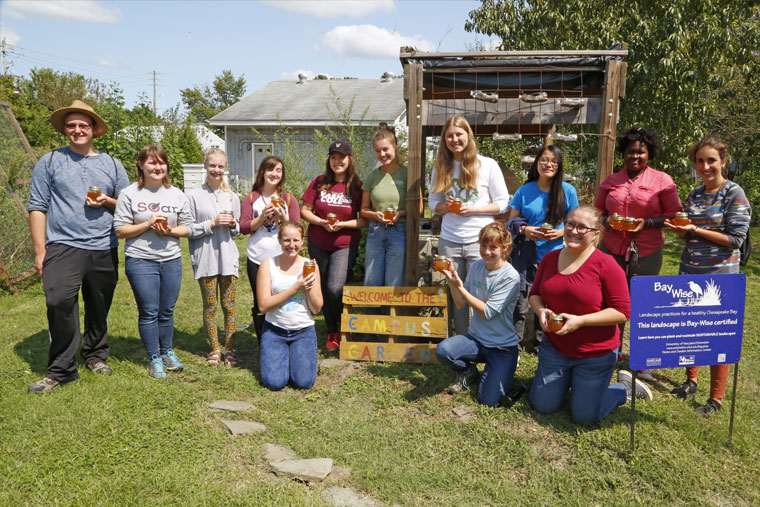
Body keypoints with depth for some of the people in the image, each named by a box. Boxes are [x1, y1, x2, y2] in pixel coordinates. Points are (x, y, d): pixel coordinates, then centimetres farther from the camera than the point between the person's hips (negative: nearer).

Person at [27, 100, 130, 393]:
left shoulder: (112, 165, 13)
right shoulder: (49, 162, 7)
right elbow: (38, 207, 4)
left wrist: (107, 201, -6)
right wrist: (40, 251, -3)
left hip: (103, 249, 3)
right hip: (63, 246, -2)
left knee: (99, 308, 10)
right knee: (59, 302, -17)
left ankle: (95, 355, 30)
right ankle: (61, 370, -5)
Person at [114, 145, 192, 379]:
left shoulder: (176, 194, 7)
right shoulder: (129, 194, -3)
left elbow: (187, 228, 9)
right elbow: (120, 230, -5)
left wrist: (170, 231, -11)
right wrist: (148, 224, -16)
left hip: (172, 260, 3)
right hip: (140, 261, -3)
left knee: (167, 311, 11)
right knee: (149, 312, 2)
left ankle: (167, 351, 30)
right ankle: (154, 359, 17)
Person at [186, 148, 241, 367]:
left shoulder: (232, 196, 10)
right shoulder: (194, 195, -2)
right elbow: (188, 229, -5)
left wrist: (233, 224, -4)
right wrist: (212, 223, -14)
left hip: (228, 257, 2)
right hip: (205, 258, -2)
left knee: (229, 305, 5)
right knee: (210, 305, 7)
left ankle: (229, 349, 17)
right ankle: (214, 349, 20)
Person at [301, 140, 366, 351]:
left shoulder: (357, 186, -5)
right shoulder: (319, 183, 0)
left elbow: (366, 219, -5)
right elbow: (304, 211, 3)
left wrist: (343, 224, -19)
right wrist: (322, 222, -14)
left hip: (345, 246, -3)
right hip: (318, 245, 3)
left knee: (335, 288, -18)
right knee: (324, 290, 12)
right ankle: (332, 333, 31)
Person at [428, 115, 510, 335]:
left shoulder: (488, 165, -2)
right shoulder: (441, 168, 9)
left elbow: (502, 203, -1)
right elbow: (433, 202, 12)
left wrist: (474, 209, -14)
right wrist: (446, 206, -10)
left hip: (480, 241, -3)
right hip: (449, 241, 4)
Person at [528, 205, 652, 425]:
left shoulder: (605, 265, -17)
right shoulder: (550, 258, -1)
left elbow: (623, 312, -17)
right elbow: (535, 294, 11)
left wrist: (580, 321, -25)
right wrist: (541, 310, -12)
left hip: (595, 353, -5)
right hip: (555, 348, 5)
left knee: (586, 417, 6)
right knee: (542, 406, 11)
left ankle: (625, 386, 31)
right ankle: (567, 380, 39)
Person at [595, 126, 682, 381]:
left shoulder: (662, 181, 0)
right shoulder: (611, 181, 9)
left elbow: (674, 215, 0)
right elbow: (599, 211, 15)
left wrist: (647, 223, -15)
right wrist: (607, 221, -7)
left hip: (646, 253, -2)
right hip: (613, 249, 3)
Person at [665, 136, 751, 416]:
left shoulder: (734, 194, -8)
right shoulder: (694, 195, 9)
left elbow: (735, 238, -14)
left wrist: (695, 230, -19)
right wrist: (679, 229, -5)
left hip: (720, 275, -6)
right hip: (689, 272, 6)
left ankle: (716, 398, 14)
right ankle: (691, 381, 32)